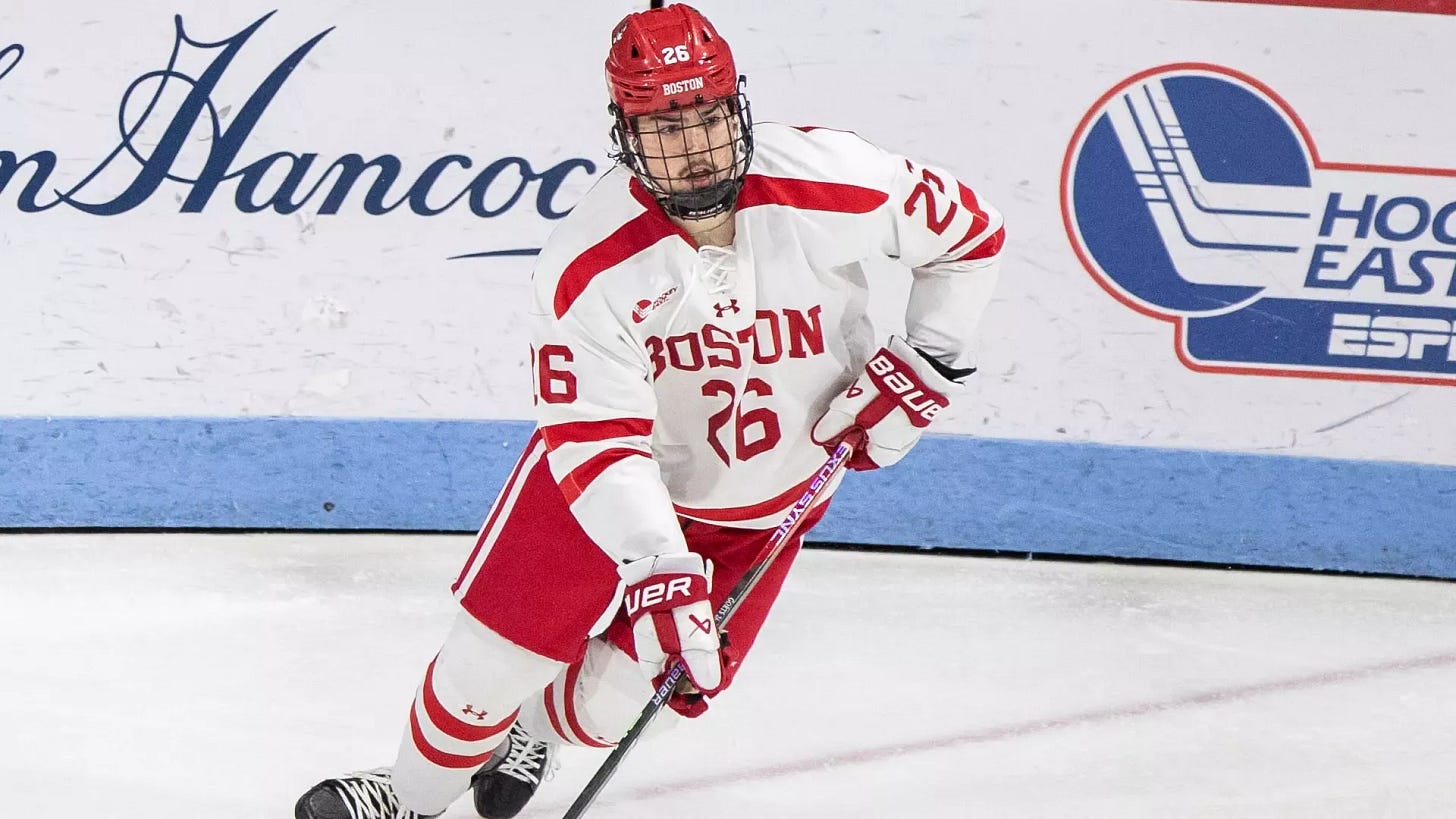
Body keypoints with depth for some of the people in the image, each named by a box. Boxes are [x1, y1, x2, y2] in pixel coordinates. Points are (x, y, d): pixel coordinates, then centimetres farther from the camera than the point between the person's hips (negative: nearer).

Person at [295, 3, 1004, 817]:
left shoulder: (835, 185, -26)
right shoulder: (589, 264, -30)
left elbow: (969, 233, -8)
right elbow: (594, 441, -32)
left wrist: (924, 363, -14)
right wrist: (655, 569, -44)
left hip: (767, 501, 1)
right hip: (608, 475, -1)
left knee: (617, 700, 1)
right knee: (501, 646, -4)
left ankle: (536, 734, 39)